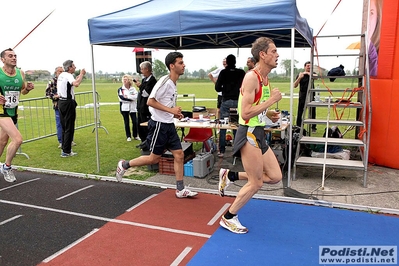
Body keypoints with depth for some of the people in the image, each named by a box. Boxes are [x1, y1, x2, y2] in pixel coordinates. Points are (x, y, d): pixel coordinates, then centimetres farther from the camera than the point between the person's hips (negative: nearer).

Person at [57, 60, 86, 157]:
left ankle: (64, 148, 22)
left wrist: (76, 79, 18)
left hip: (61, 101, 9)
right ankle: (66, 151, -1)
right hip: (68, 103, -9)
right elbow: (76, 84, -33)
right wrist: (81, 74, -20)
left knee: (64, 127, 15)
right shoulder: (68, 76, -14)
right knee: (69, 128, -4)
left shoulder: (61, 75, 14)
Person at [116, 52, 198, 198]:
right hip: (159, 125, -8)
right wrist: (171, 110, -23)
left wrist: (175, 114, 7)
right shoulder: (164, 81, -17)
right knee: (154, 158, 3)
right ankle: (124, 165, 23)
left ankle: (180, 189, 14)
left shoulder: (173, 83, 11)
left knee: (179, 155, 5)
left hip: (169, 125, 9)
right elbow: (150, 101, -22)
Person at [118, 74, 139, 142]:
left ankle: (135, 135, 14)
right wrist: (131, 98, -10)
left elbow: (135, 96, -9)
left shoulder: (133, 89, 8)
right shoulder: (120, 89, 3)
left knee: (135, 122, -2)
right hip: (124, 108, -1)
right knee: (126, 122, 4)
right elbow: (121, 98, -12)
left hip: (133, 108, 1)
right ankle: (128, 136, 15)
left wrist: (127, 96, -14)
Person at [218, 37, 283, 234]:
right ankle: (229, 218, 18)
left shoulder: (265, 79, 13)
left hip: (258, 134, 9)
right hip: (249, 134, -9)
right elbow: (245, 113, -25)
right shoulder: (252, 77, -17)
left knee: (275, 176, 11)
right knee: (256, 183, 0)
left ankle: (230, 176, 20)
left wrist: (269, 113, 6)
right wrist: (271, 100, -19)